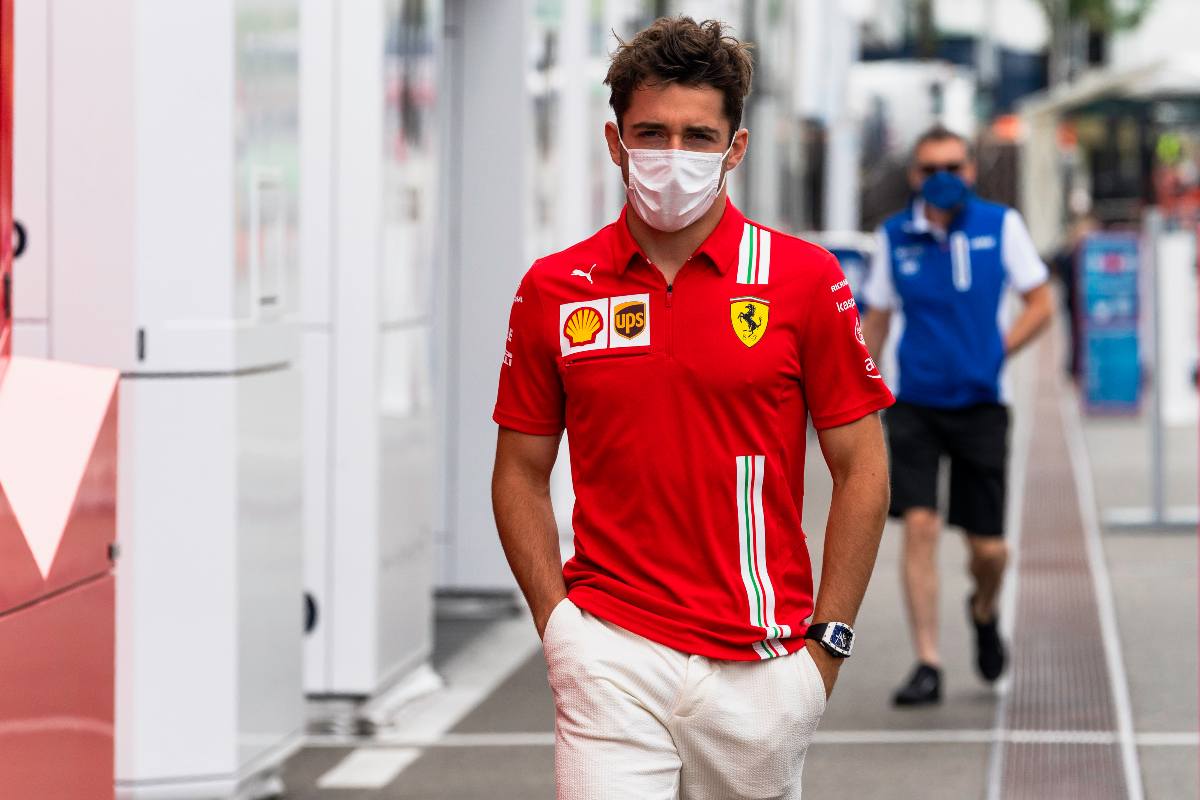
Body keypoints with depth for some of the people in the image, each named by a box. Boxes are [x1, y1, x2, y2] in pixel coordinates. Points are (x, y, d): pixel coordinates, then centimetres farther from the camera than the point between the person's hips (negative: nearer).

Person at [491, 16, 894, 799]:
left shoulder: (804, 279, 0)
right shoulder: (554, 290, 4)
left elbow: (863, 468, 3)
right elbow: (522, 472, 11)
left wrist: (826, 643, -1)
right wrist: (557, 622, 1)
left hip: (758, 666, 0)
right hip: (610, 656, 0)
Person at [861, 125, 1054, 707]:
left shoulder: (1001, 226, -1)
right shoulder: (894, 238, 2)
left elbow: (1040, 304, 6)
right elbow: (876, 320, 12)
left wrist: (996, 353, -7)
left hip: (980, 404, 0)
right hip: (914, 404, 0)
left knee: (988, 548, 3)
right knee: (919, 527, -13)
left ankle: (984, 612, 38)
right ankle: (927, 665, -8)